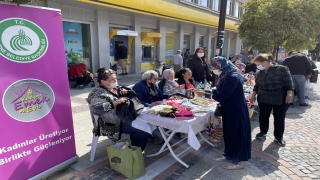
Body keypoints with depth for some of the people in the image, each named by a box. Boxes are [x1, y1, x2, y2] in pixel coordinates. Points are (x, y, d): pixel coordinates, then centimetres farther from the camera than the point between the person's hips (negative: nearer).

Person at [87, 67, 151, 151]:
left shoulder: (116, 88, 13)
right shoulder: (98, 93, -11)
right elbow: (95, 108, -28)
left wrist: (124, 92, 1)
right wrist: (115, 103, -27)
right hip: (113, 124, -9)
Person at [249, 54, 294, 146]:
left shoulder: (281, 69, -9)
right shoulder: (260, 73, 6)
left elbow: (288, 82, -11)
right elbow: (257, 85, 15)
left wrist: (289, 94, -18)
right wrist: (253, 95, 13)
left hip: (281, 98, -4)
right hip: (264, 98, 4)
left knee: (279, 117, 5)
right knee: (263, 115, 10)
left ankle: (278, 136, 20)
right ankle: (263, 131, 30)